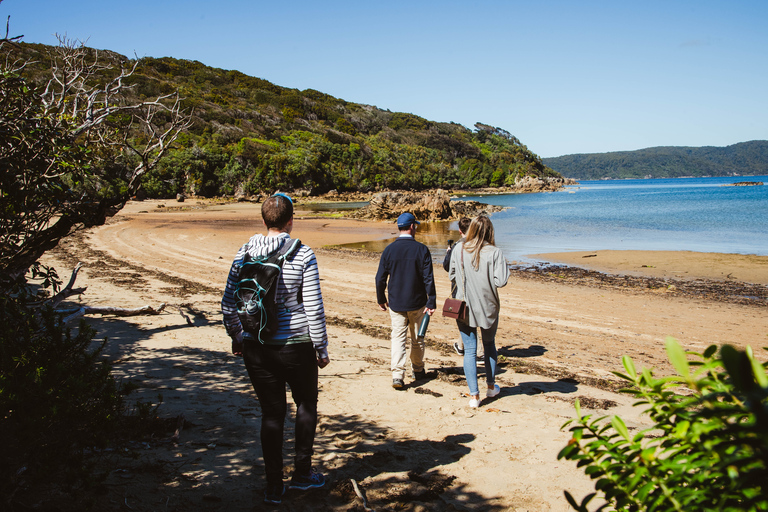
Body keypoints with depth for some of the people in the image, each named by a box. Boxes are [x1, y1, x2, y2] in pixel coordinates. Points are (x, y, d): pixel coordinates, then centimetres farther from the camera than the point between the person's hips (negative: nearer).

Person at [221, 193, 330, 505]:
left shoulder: (244, 254, 0)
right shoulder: (302, 255, -11)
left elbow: (228, 303, 5)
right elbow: (314, 308, -9)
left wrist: (236, 337, 20)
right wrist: (322, 349, 1)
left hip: (256, 347, 3)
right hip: (295, 346, -3)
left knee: (271, 412, 13)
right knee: (306, 404, 20)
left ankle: (274, 487, 19)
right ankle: (302, 473, 28)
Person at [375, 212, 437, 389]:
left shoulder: (389, 250, -4)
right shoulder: (421, 249, -9)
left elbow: (380, 278, -1)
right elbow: (428, 279, -11)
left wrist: (381, 299, 12)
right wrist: (431, 302, -6)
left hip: (396, 303, 1)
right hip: (417, 303, 0)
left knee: (398, 337, 4)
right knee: (417, 339, 15)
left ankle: (397, 375, -8)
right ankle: (418, 371, 30)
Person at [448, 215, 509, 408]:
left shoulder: (458, 249, -6)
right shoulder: (494, 252, -13)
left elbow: (452, 275, 4)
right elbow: (501, 281, -17)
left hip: (464, 307, 0)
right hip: (488, 307, 0)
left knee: (470, 350, 5)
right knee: (489, 345, 22)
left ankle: (474, 395, 4)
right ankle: (491, 386, 34)